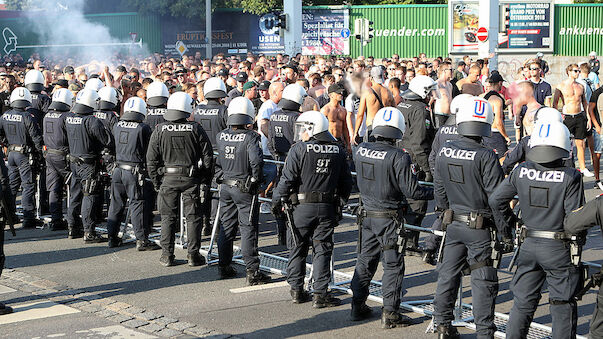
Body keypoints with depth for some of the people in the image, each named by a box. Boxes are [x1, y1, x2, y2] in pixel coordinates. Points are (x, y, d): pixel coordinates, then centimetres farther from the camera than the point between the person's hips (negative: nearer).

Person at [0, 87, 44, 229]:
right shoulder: (28, 117, -16)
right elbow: (37, 138, -15)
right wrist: (39, 154, -1)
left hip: (11, 153, 6)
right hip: (25, 155, -6)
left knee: (12, 184, 17)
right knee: (28, 186, -2)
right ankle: (28, 218, -3)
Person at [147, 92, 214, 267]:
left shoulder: (160, 130, -3)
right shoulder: (196, 129, -5)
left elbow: (151, 159, -1)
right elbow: (208, 156, -2)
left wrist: (156, 181, 9)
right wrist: (206, 179, 11)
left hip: (168, 179, 1)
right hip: (191, 179, -1)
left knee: (168, 217, 9)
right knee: (193, 216, 7)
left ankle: (167, 255, 10)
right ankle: (193, 255, 8)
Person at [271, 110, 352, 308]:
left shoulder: (299, 150, -10)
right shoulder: (338, 151, 5)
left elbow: (287, 179, -12)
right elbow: (346, 182, 11)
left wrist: (277, 201, -1)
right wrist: (340, 202, 23)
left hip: (302, 206, -3)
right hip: (327, 208, 3)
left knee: (297, 249, 11)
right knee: (322, 251, 6)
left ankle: (296, 291, 18)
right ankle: (320, 294, 4)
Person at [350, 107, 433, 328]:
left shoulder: (360, 151, -2)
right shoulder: (399, 157, -19)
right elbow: (411, 191, -18)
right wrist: (436, 193, -5)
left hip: (367, 214, 6)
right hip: (389, 218, -6)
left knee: (365, 260, 17)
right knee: (393, 265, 3)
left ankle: (358, 305, 25)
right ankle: (390, 314, 4)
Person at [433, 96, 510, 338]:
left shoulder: (444, 152, -1)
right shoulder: (485, 157, -18)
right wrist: (504, 229, -6)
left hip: (453, 223, 5)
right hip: (479, 227, -5)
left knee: (448, 273, 15)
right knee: (483, 281, 2)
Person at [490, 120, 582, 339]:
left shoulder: (521, 171, -4)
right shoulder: (570, 177, -15)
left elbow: (496, 200, 1)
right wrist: (577, 243, 3)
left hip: (529, 245, 4)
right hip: (559, 248, -4)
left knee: (523, 302, 16)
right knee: (562, 305, 9)